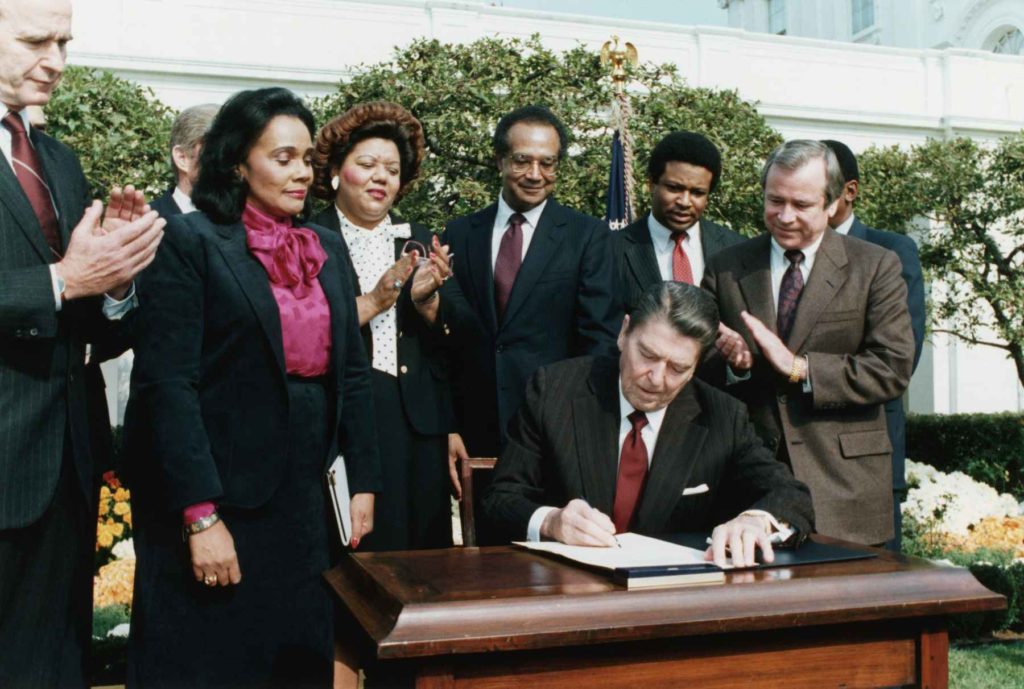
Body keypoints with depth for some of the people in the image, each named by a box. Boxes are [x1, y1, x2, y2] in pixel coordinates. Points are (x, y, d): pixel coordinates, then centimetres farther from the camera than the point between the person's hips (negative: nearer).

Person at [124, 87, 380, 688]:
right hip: (220, 498, -5)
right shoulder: (190, 242, -8)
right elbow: (167, 383, -14)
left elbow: (352, 373, 12)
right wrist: (201, 516, -19)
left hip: (306, 502, 5)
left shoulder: (327, 248, 11)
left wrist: (364, 482, 7)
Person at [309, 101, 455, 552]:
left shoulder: (421, 243, 13)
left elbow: (449, 348, 9)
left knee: (424, 553, 8)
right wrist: (372, 302, -17)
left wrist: (427, 301, -10)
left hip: (418, 428, 4)